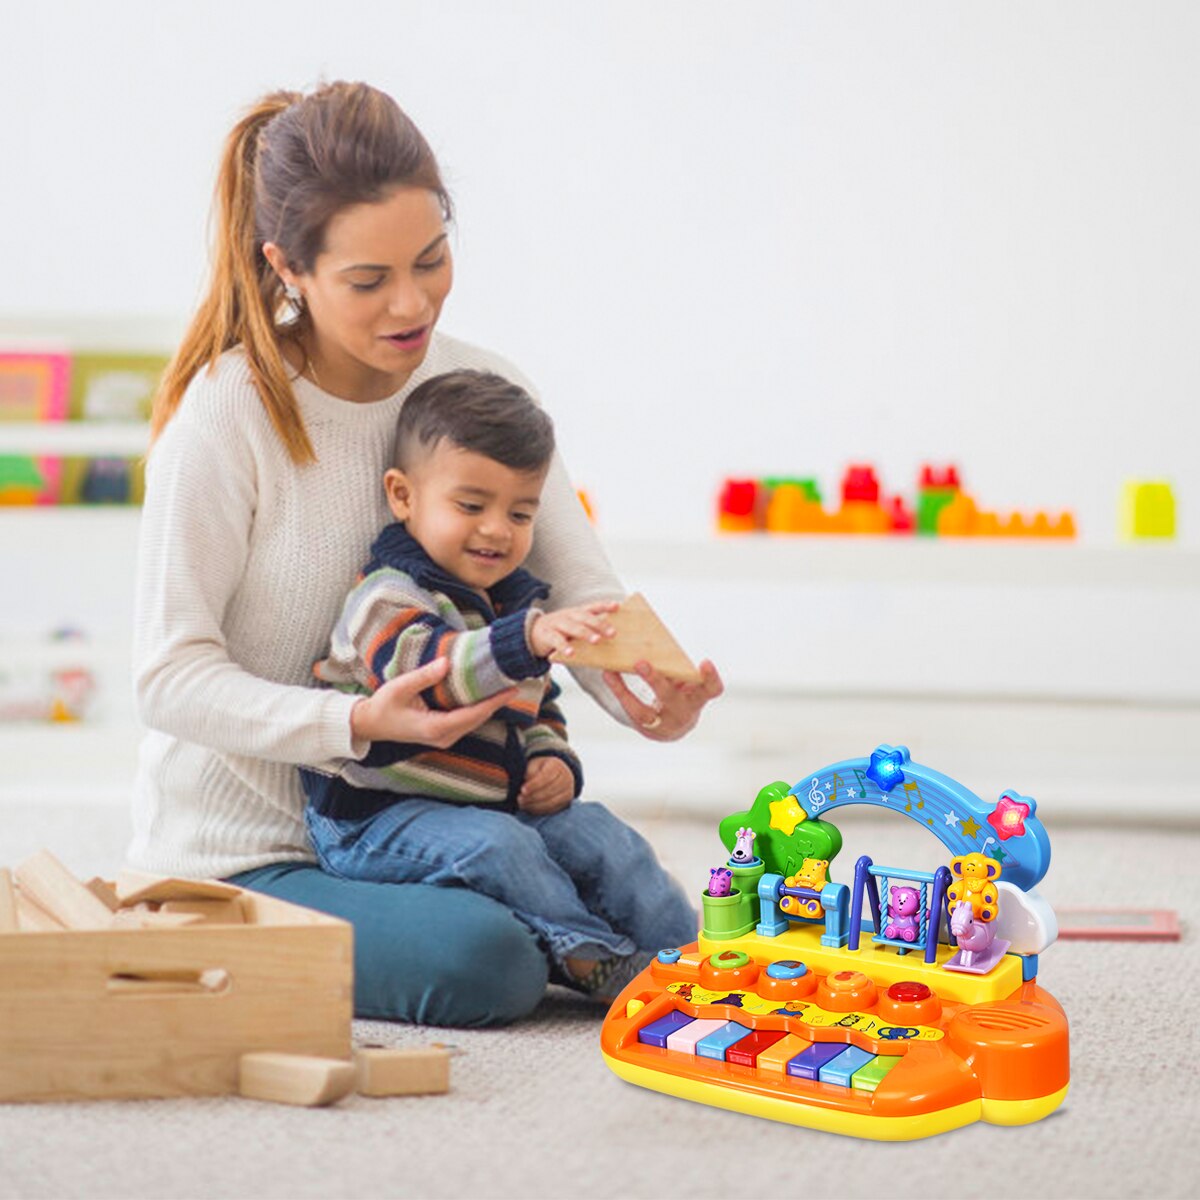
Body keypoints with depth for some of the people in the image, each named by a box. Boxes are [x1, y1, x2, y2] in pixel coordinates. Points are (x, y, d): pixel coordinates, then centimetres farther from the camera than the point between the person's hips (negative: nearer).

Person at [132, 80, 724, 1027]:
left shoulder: (485, 388, -1)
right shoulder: (227, 415, -18)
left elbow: (582, 593, -6)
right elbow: (171, 674, -16)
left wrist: (647, 689, -29)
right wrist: (356, 721, -32)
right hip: (240, 854, -6)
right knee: (486, 961, -26)